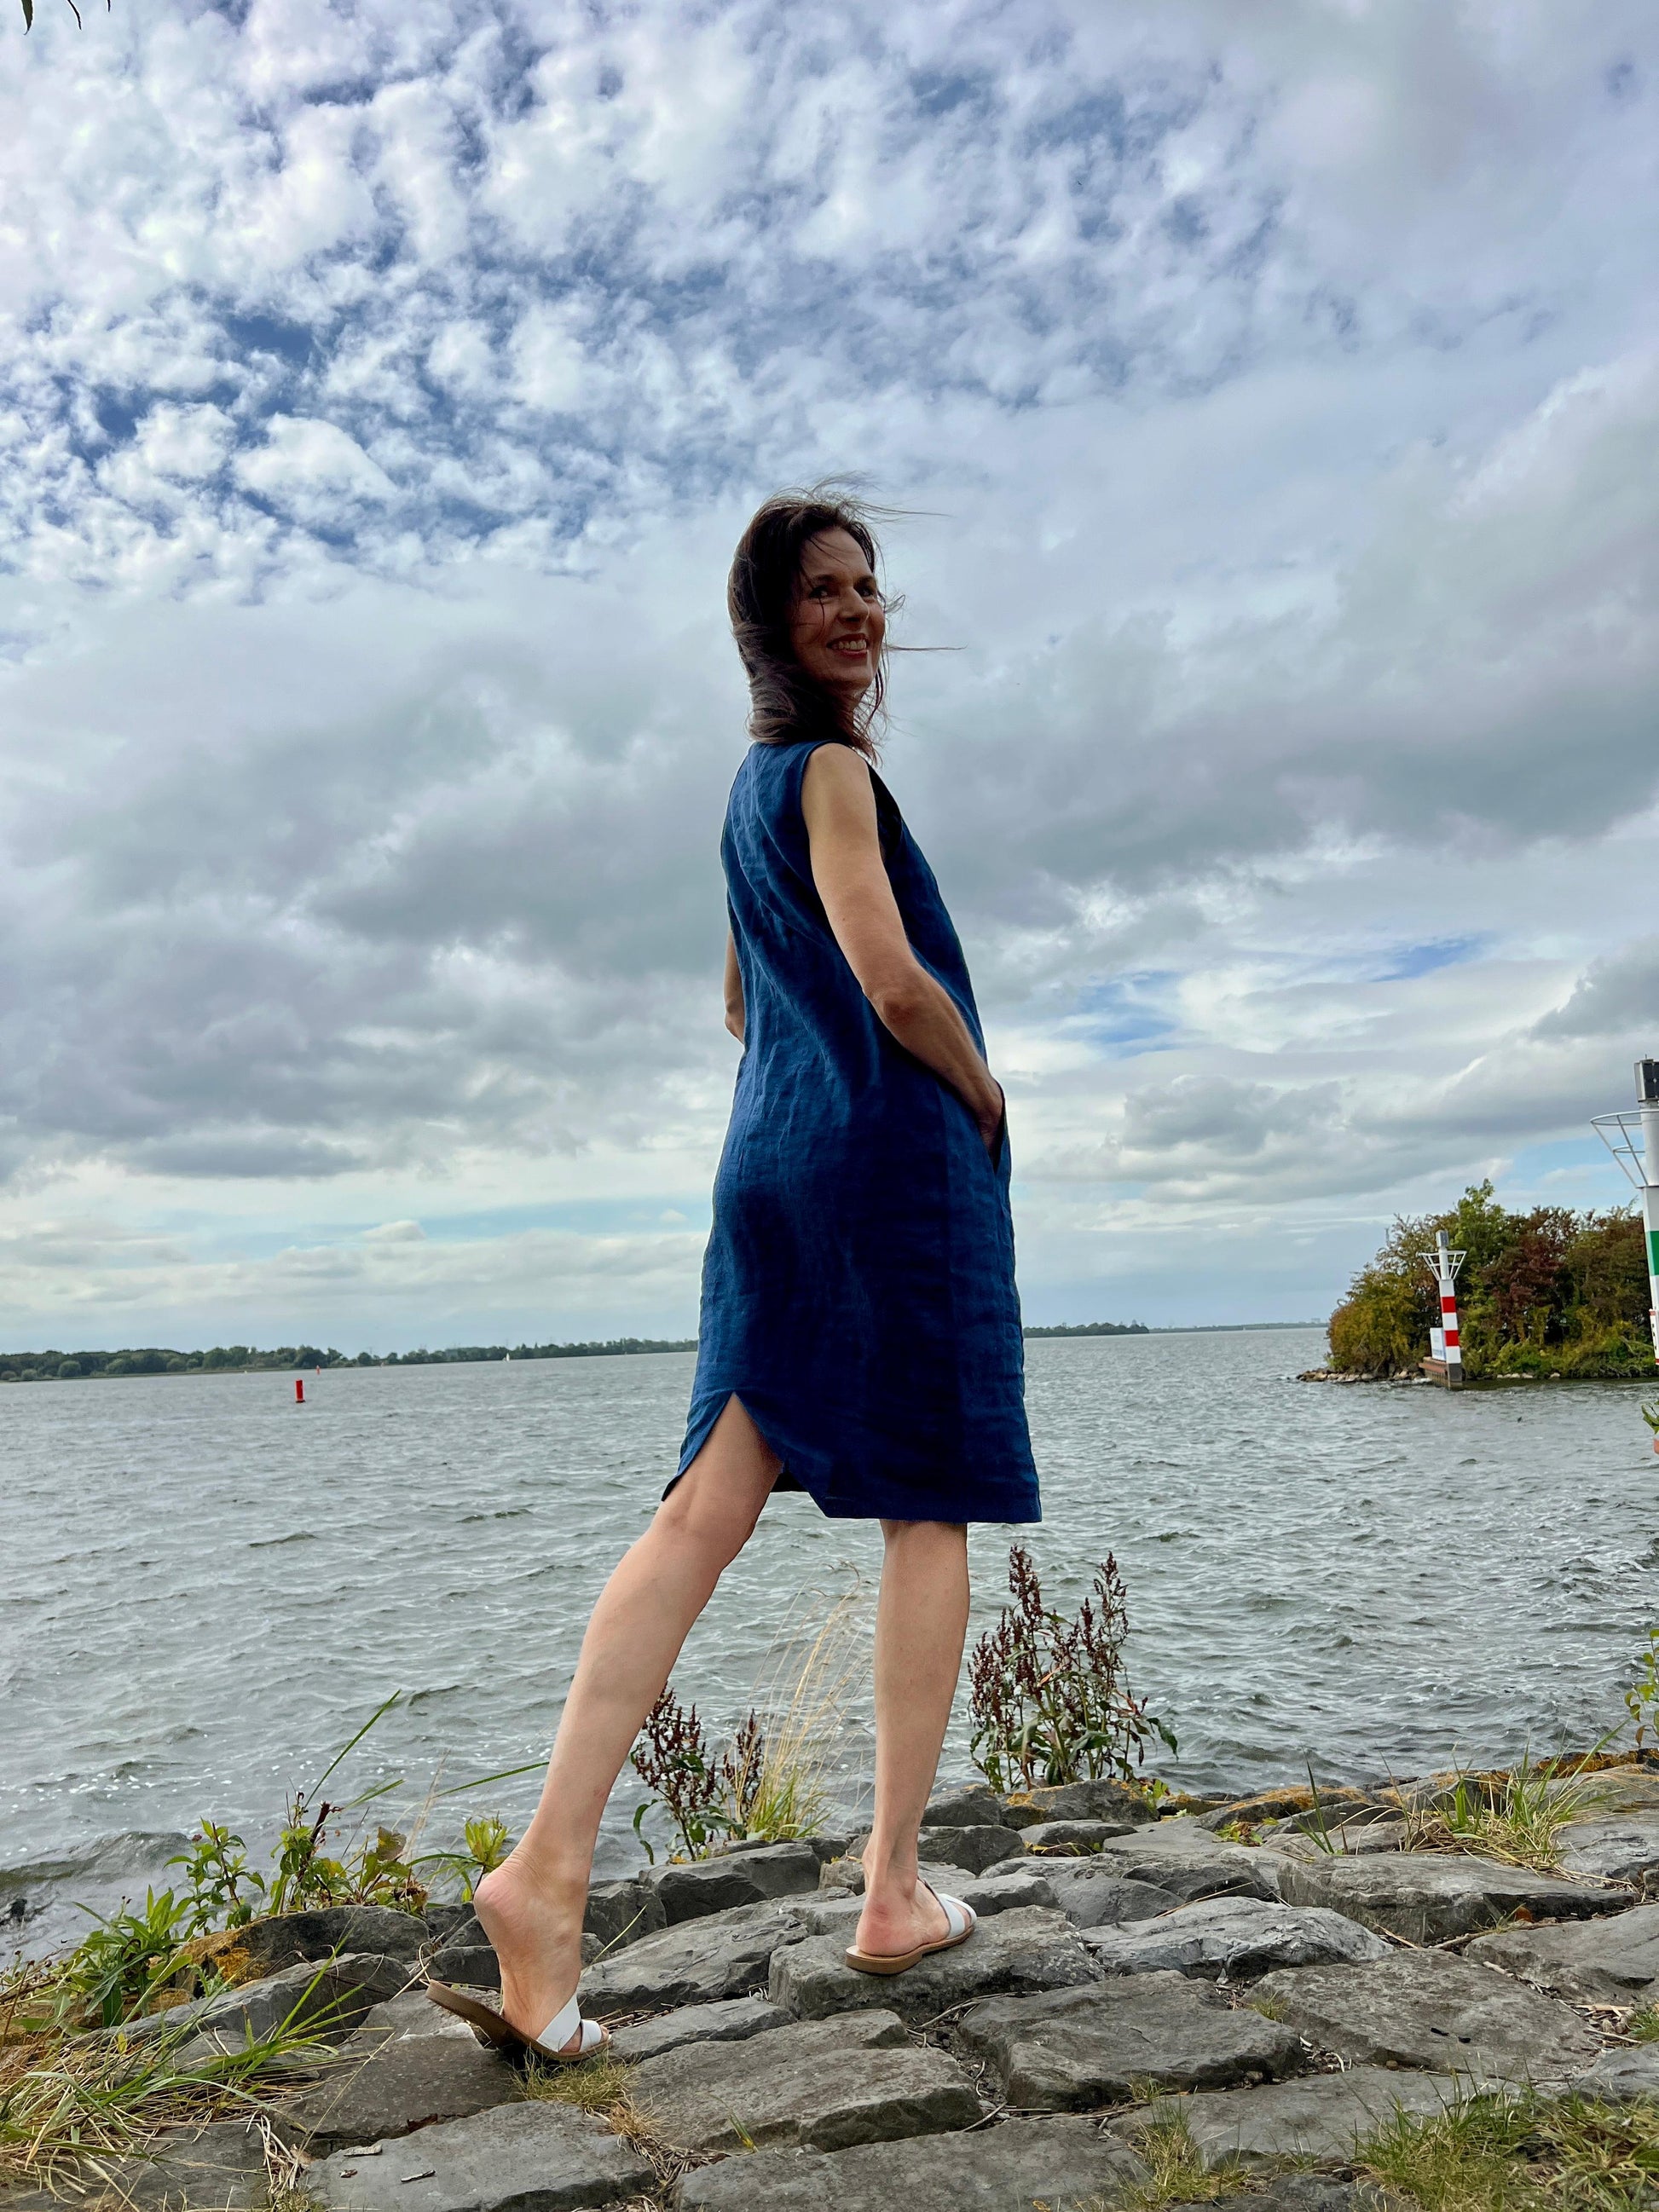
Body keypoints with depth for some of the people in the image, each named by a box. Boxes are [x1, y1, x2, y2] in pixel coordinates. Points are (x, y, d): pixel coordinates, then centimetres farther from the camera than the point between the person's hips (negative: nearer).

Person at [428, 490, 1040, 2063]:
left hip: (772, 1163, 8)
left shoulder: (752, 782, 23)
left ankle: (550, 1861, -4)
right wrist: (989, 1104, 0)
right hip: (892, 1163, -8)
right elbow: (898, 986, -17)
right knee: (929, 1517, 2)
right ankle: (894, 1893, 10)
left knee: (705, 1512, 1)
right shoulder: (832, 766, -6)